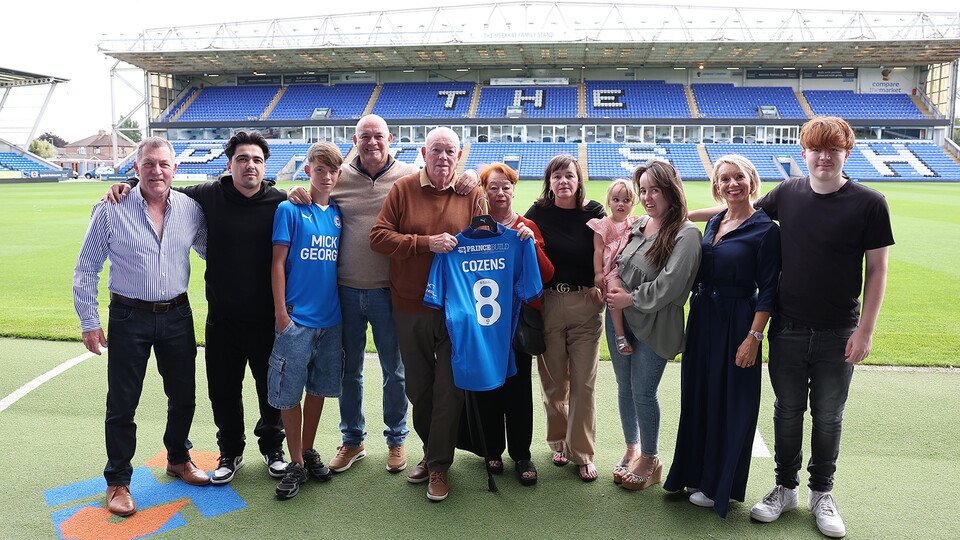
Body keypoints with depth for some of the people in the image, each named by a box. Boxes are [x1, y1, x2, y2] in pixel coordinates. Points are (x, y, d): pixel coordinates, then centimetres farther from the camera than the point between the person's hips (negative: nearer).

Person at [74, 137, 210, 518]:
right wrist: (89, 322, -5)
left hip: (177, 315, 3)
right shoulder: (111, 210, -8)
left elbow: (211, 251, 16)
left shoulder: (190, 209, 0)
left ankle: (179, 459, 37)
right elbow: (86, 269, -3)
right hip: (129, 318, -3)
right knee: (121, 404, 5)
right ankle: (118, 481, 23)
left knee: (183, 396, 14)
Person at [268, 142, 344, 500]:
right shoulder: (290, 209, -5)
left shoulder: (338, 213, 8)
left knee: (318, 387, 14)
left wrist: (342, 306, 9)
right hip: (296, 319, -4)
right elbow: (278, 263, -7)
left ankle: (308, 452, 29)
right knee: (289, 392, 2)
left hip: (330, 318, 4)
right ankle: (296, 463, 16)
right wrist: (281, 313, -10)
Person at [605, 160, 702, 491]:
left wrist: (631, 298, -12)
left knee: (643, 393, 1)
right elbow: (618, 264, 20)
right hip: (620, 319, 6)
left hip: (653, 326, -6)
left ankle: (650, 459, 22)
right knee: (624, 387, 14)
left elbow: (670, 283, -18)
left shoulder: (685, 234, -13)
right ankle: (632, 449, 33)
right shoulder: (637, 225, 7)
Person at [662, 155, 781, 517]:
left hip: (737, 323, -7)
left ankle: (720, 485, 20)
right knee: (698, 395, 14)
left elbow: (767, 289, -13)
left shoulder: (764, 229, -11)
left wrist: (754, 337, -18)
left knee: (730, 402, 4)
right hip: (702, 318, 7)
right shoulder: (714, 223, 10)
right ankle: (698, 473, 31)